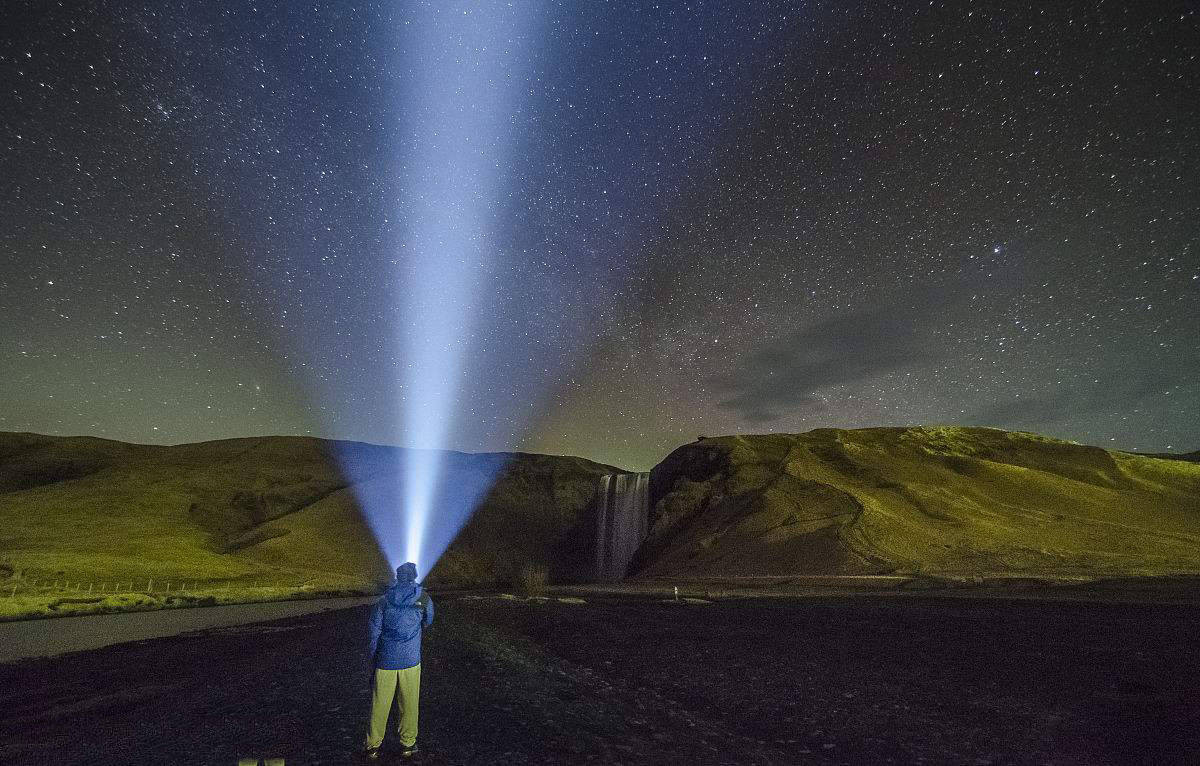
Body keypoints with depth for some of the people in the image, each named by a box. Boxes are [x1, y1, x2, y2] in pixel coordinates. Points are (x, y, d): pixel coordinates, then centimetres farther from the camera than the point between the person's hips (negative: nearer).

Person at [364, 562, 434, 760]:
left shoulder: (383, 601, -2)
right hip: (410, 661, -1)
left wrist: (373, 660, 11)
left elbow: (374, 632, 1)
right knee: (408, 705, 12)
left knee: (380, 705, 12)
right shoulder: (423, 599, -5)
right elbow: (428, 622, 12)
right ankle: (407, 745, 22)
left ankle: (373, 746, 21)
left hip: (385, 661, 1)